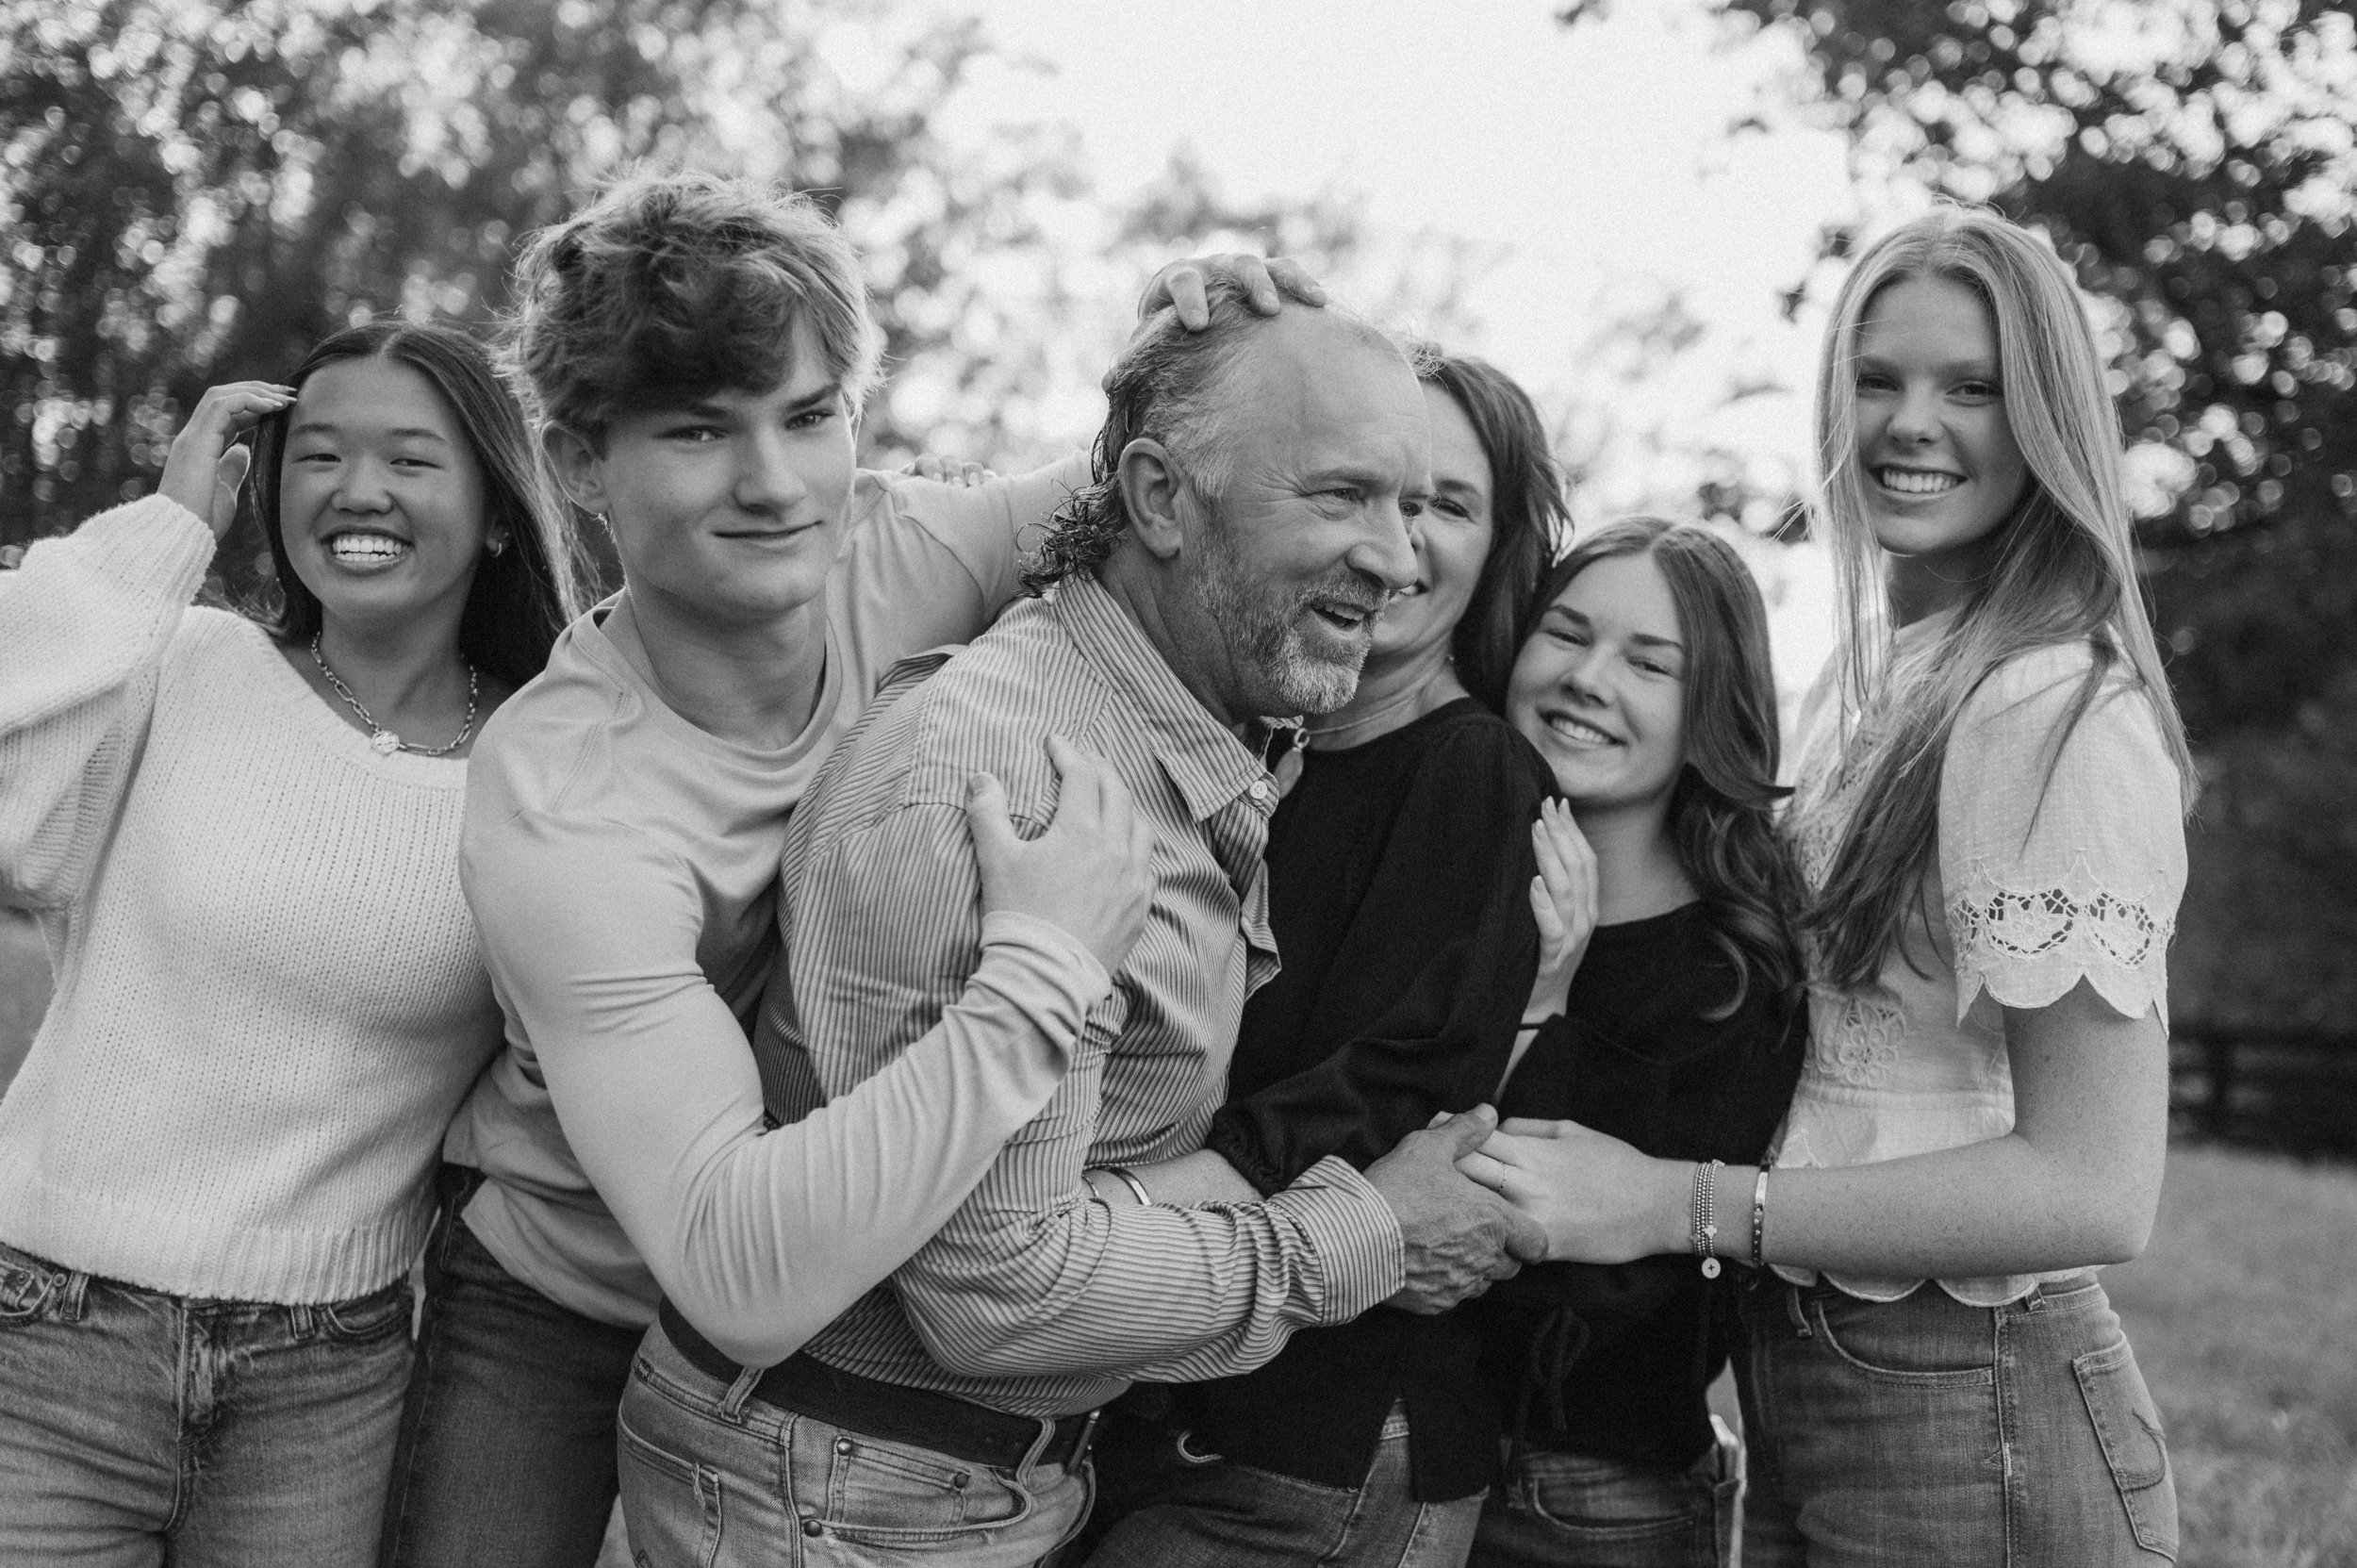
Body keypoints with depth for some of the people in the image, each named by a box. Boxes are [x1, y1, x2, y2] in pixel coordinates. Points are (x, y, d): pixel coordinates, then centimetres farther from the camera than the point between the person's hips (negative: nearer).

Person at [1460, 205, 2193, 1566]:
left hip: (1978, 1421, -7)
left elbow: (2099, 1190, -21)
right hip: (1794, 1391, 7)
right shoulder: (1863, 685, 8)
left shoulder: (2064, 715, -18)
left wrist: (1684, 1204, -23)